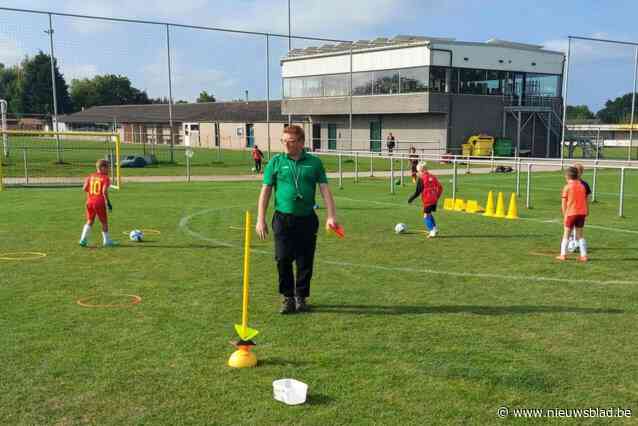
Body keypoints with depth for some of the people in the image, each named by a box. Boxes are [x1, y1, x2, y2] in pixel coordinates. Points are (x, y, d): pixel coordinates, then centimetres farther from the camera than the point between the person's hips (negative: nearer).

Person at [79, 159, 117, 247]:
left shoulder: (90, 176, 9)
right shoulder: (105, 178, -6)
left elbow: (84, 188, 1)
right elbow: (104, 191, -17)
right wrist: (108, 203, -11)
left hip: (89, 202, 5)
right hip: (100, 203, -5)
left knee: (89, 221, 16)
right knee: (104, 222, 9)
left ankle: (83, 240, 8)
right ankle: (106, 241, 15)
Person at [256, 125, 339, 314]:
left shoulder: (314, 162, 5)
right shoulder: (276, 162, 3)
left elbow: (325, 189, 2)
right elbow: (265, 191, 3)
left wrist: (331, 216, -9)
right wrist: (261, 219, -3)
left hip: (307, 219, 1)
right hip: (283, 219, -1)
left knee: (305, 262, 6)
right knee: (283, 259, -4)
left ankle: (301, 297, 22)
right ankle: (288, 297, 12)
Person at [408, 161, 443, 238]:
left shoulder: (421, 179, -11)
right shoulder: (433, 177, 8)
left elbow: (418, 192, -11)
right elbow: (440, 188, 10)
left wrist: (411, 199, -1)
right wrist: (437, 197, 23)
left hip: (427, 200, -7)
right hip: (434, 200, 7)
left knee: (426, 215, 0)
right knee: (430, 214, 22)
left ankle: (432, 231, -8)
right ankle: (434, 229, 23)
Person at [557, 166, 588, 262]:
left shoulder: (567, 187, -6)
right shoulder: (582, 186, 7)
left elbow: (564, 204, -5)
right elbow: (585, 201, 9)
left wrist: (564, 216, 3)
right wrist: (586, 212, 18)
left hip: (571, 213, -4)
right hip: (582, 213, 4)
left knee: (566, 234, 6)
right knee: (580, 235, 13)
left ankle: (563, 254, 5)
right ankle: (584, 255, 9)